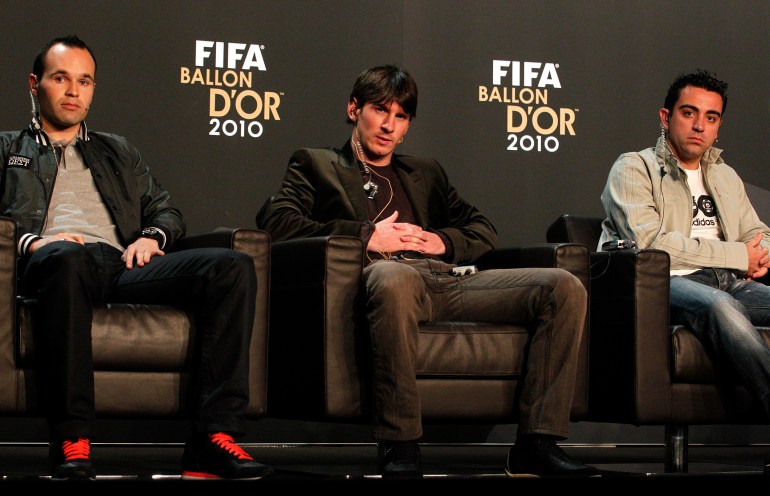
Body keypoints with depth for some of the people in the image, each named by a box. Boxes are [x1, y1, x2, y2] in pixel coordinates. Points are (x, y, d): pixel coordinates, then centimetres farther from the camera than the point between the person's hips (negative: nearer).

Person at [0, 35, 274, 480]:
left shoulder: (119, 152, 37)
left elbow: (168, 212, 28)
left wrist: (150, 237, 4)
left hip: (121, 262, 4)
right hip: (50, 260, -4)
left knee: (233, 267, -22)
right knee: (68, 257, -44)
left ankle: (216, 437, -34)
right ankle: (72, 443, -43)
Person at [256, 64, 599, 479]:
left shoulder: (425, 172, 37)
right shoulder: (316, 164, 23)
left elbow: (484, 231, 32)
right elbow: (274, 220, 4)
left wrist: (443, 241, 8)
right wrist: (365, 236, -3)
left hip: (449, 279, 5)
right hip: (386, 275, -5)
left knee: (564, 287, -17)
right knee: (392, 276, -44)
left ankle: (536, 444, -22)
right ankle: (399, 449, -39)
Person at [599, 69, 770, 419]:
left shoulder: (726, 177, 30)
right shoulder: (634, 168, 7)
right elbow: (648, 242, -9)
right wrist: (738, 255, -6)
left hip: (730, 284, 7)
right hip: (663, 283, -6)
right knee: (718, 305, -39)